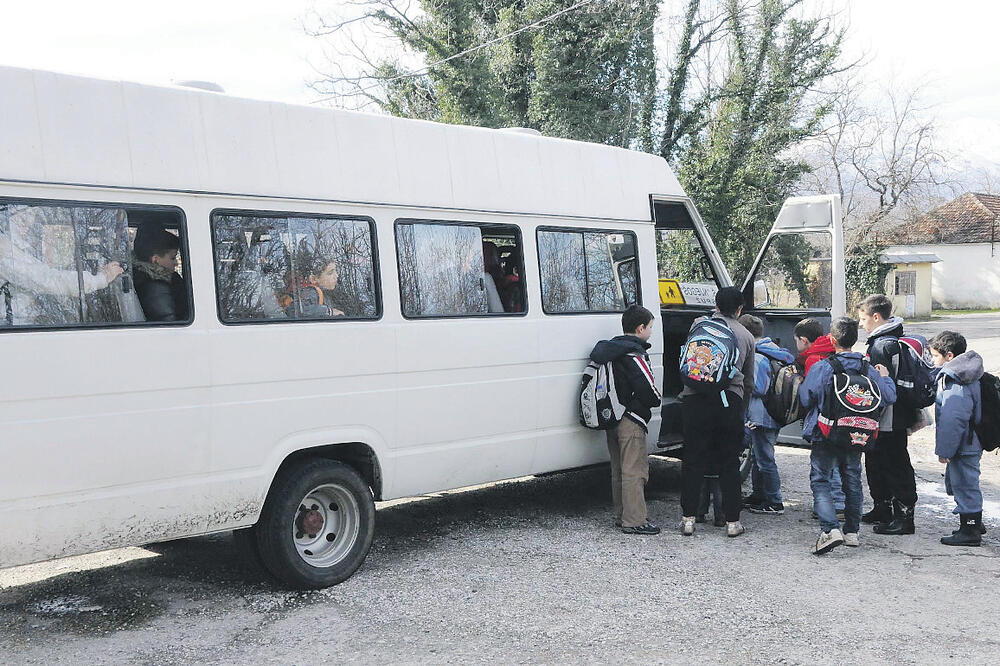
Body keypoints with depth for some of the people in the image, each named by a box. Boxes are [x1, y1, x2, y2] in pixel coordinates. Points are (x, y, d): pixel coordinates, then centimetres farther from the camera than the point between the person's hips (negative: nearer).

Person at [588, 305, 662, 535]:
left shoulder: (610, 349, 11)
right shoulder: (634, 354, -16)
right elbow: (648, 391, -18)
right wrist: (656, 400, 4)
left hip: (612, 418, 9)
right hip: (631, 421, -9)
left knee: (619, 470, 16)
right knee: (635, 471, -5)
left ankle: (622, 516, 23)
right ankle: (635, 521, -3)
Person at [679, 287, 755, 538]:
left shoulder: (699, 324, 11)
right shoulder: (746, 336, 16)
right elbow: (749, 381, 23)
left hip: (695, 397, -1)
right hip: (730, 399, 1)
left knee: (693, 460, 5)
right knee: (730, 462, 8)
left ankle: (688, 518, 7)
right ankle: (732, 522, 10)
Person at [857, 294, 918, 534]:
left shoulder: (884, 345, -20)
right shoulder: (892, 340, 13)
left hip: (888, 421, -10)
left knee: (896, 467, -3)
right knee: (875, 464, 18)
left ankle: (904, 515, 3)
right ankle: (882, 509, 29)